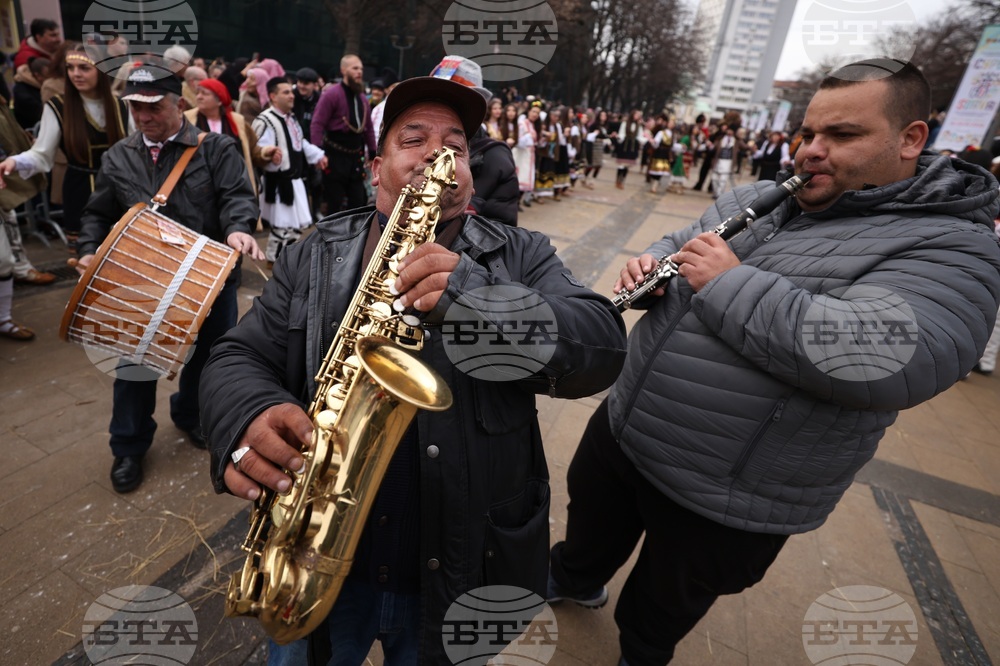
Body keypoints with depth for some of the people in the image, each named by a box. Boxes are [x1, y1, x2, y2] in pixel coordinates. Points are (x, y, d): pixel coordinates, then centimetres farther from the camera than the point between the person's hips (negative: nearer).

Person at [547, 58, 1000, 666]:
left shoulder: (951, 249, -15)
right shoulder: (757, 198, 4)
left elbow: (876, 359, -33)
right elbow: (677, 246, 15)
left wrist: (729, 282, -27)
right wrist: (650, 266, -9)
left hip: (722, 502, -5)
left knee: (658, 612, 22)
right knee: (592, 520, 31)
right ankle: (574, 579, 63)